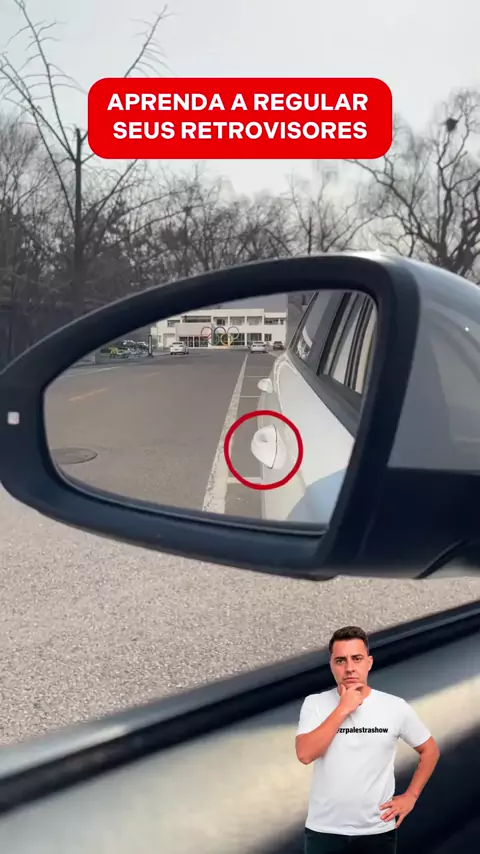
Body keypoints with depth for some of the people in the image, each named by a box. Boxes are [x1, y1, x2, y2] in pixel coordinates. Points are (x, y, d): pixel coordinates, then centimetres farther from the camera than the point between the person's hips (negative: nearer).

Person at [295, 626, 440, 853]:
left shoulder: (395, 707, -5)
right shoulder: (315, 704, -5)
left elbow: (430, 750, 9)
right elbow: (305, 754, -20)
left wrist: (410, 796, 1)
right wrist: (343, 709, -20)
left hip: (377, 831, 1)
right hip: (324, 830, 0)